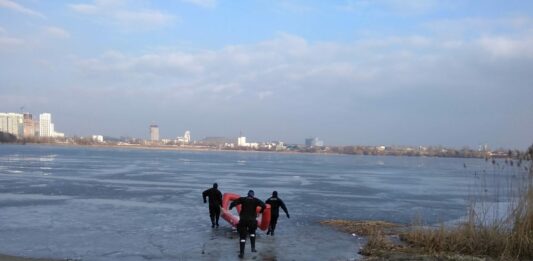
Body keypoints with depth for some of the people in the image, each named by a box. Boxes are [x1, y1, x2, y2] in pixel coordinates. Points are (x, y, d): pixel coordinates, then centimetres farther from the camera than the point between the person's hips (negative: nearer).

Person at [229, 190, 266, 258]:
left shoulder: (242, 199, -1)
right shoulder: (256, 200, 1)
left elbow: (233, 203, -8)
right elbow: (264, 206, -7)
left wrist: (230, 207, 12)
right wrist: (261, 211, 12)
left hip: (243, 220, -1)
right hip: (252, 220, 1)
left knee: (242, 236, 4)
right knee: (252, 233, 29)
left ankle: (241, 253, -1)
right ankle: (253, 248, 18)